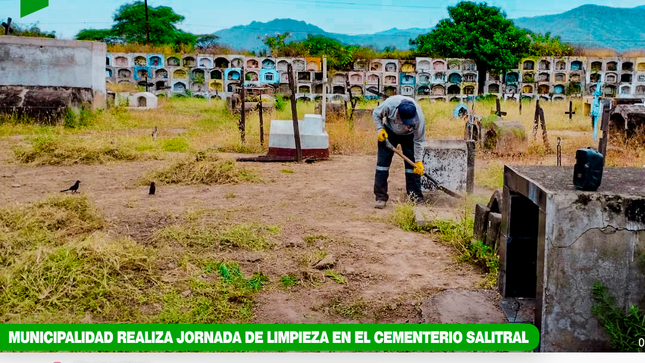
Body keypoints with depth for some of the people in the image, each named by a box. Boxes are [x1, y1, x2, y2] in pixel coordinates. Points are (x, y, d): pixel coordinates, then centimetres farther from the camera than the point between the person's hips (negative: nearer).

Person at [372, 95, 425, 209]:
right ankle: (381, 198, -2)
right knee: (382, 162, -6)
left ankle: (416, 197, 2)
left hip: (409, 136, 0)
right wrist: (380, 129, -24)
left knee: (413, 165, -7)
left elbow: (419, 141, -21)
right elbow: (376, 114, -13)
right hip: (389, 132, 0)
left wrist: (418, 161, -20)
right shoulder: (390, 104, -38)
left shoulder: (419, 117, -36)